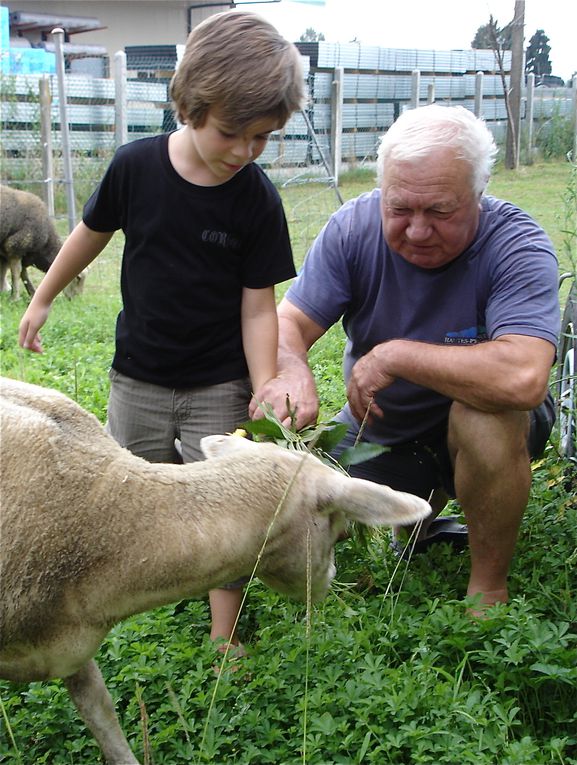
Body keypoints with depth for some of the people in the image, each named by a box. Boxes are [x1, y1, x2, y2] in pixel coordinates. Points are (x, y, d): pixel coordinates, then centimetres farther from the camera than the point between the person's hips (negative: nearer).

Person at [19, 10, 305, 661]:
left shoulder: (258, 200, -14)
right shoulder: (136, 166, -12)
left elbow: (258, 306, -10)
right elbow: (92, 234, 6)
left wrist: (265, 393, -18)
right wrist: (42, 299, 16)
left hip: (220, 384, -2)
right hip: (139, 378, 2)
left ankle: (224, 635, 14)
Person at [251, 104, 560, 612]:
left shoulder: (517, 246, -26)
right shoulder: (354, 227, -14)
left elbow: (523, 378, -42)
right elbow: (288, 322, -16)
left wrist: (393, 355, -34)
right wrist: (292, 372, -42)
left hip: (485, 426, -4)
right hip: (380, 427, 4)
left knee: (487, 413, -36)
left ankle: (489, 588, -13)